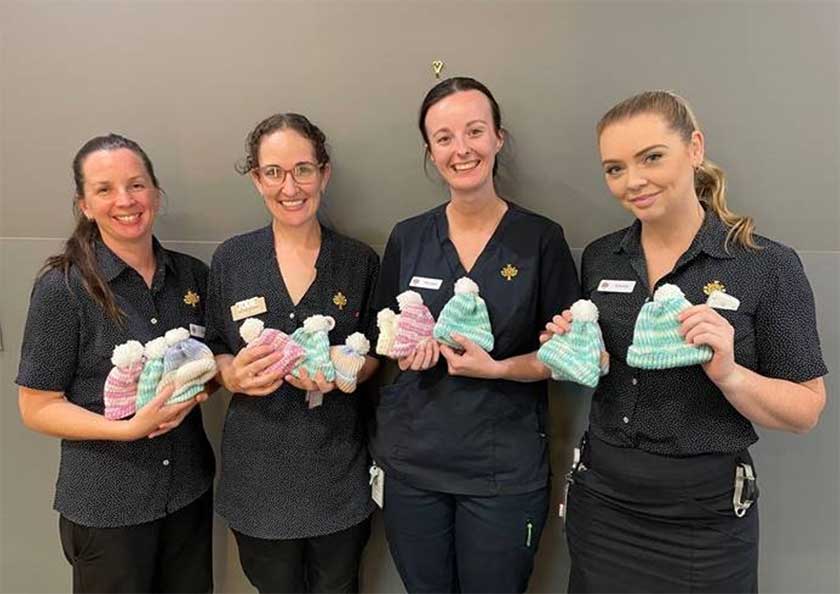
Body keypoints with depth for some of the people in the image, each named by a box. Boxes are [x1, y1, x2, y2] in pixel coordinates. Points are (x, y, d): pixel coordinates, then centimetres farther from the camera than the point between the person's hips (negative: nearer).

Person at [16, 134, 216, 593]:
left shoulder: (192, 275, -2)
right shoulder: (62, 288, -14)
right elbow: (37, 407, -10)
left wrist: (198, 391, -11)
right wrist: (129, 428, -23)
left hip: (191, 488, 4)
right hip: (105, 504, -4)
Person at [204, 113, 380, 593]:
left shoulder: (361, 261, -3)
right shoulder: (231, 260, -2)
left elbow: (374, 355, 3)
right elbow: (214, 352, 4)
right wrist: (235, 374, -18)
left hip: (340, 468, 0)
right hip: (259, 468, 0)